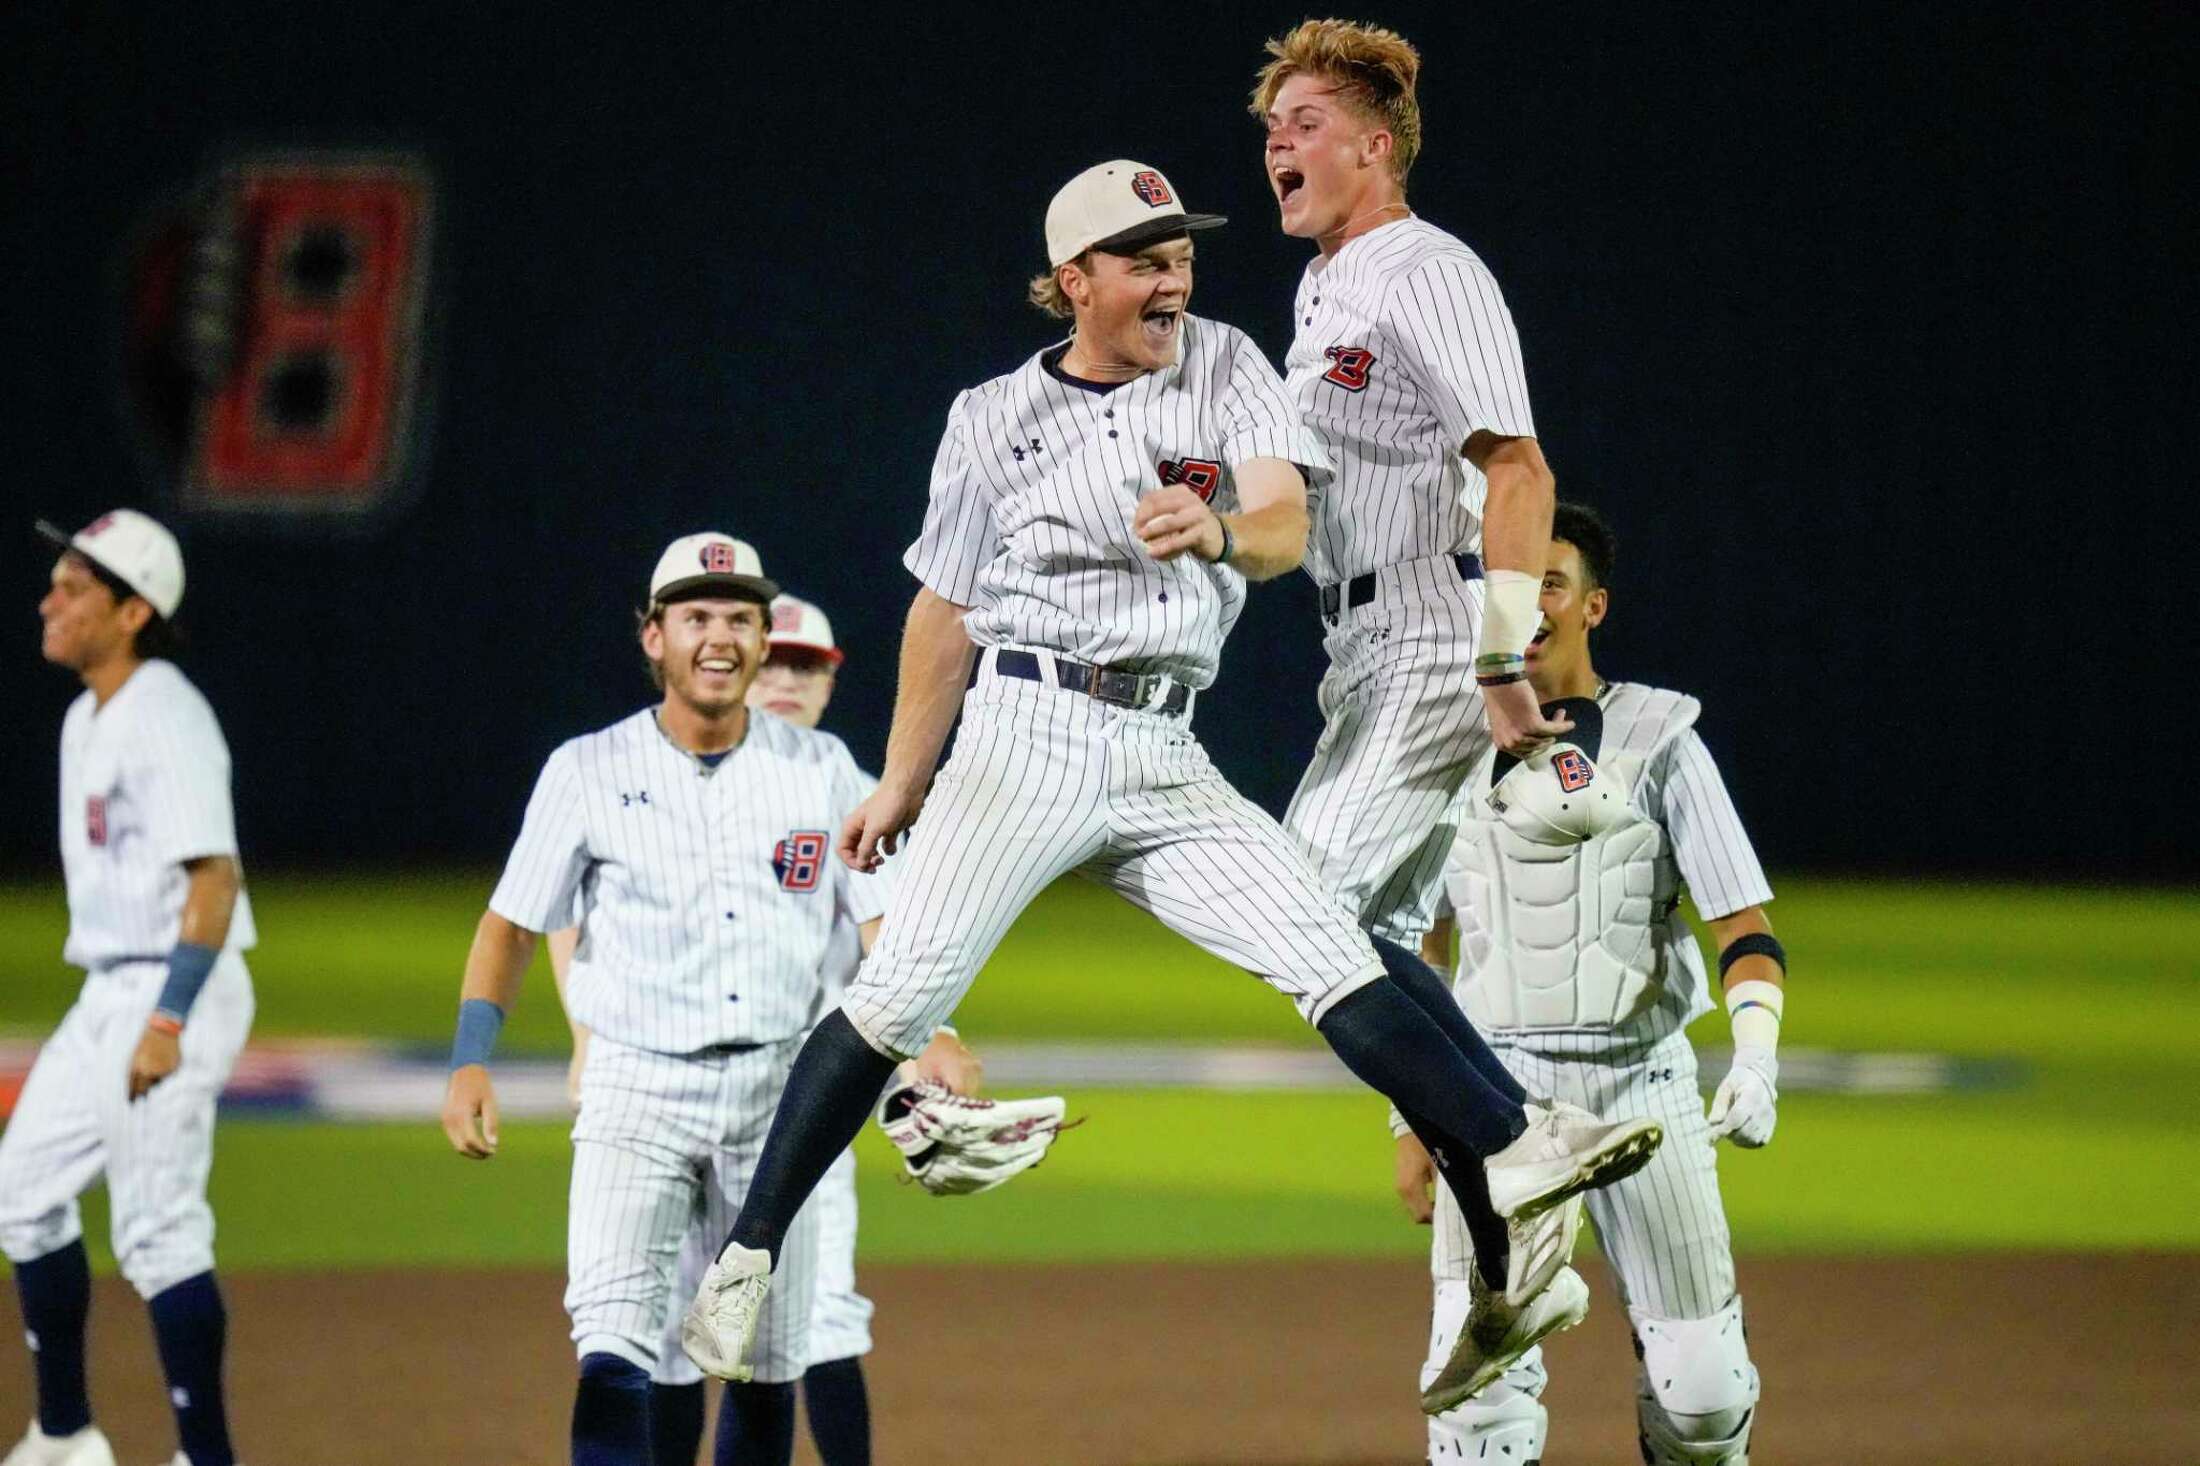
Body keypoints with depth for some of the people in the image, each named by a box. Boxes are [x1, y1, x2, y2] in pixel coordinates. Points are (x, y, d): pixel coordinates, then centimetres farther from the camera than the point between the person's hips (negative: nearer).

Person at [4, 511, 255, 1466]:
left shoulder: (166, 719, -17)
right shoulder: (87, 718, 13)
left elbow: (215, 876, -24)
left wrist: (169, 1020, -29)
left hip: (171, 988, -10)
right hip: (107, 994, 10)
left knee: (158, 1230, -9)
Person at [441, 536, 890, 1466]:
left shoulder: (821, 770, 5)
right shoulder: (590, 771, 1)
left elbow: (881, 921, 1)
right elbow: (512, 926, 5)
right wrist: (469, 1065, -8)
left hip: (775, 1091, 2)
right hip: (636, 1085, -2)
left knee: (769, 1363, 7)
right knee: (612, 1350, -17)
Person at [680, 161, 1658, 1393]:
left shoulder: (1224, 369, 8)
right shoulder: (997, 420, 5)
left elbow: (1288, 522, -7)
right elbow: (947, 612, 11)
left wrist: (1216, 529, -31)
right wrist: (902, 785, 12)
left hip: (1165, 761, 2)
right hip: (1026, 736, -2)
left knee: (1336, 959, -10)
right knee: (900, 996, -12)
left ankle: (1511, 1155, -15)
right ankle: (750, 1257, -10)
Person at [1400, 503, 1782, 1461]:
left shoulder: (1659, 743, 0)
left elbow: (1746, 931, -5)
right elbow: (1421, 952, 15)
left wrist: (1756, 1062, -22)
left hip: (1641, 1083, -1)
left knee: (1702, 1385, -2)